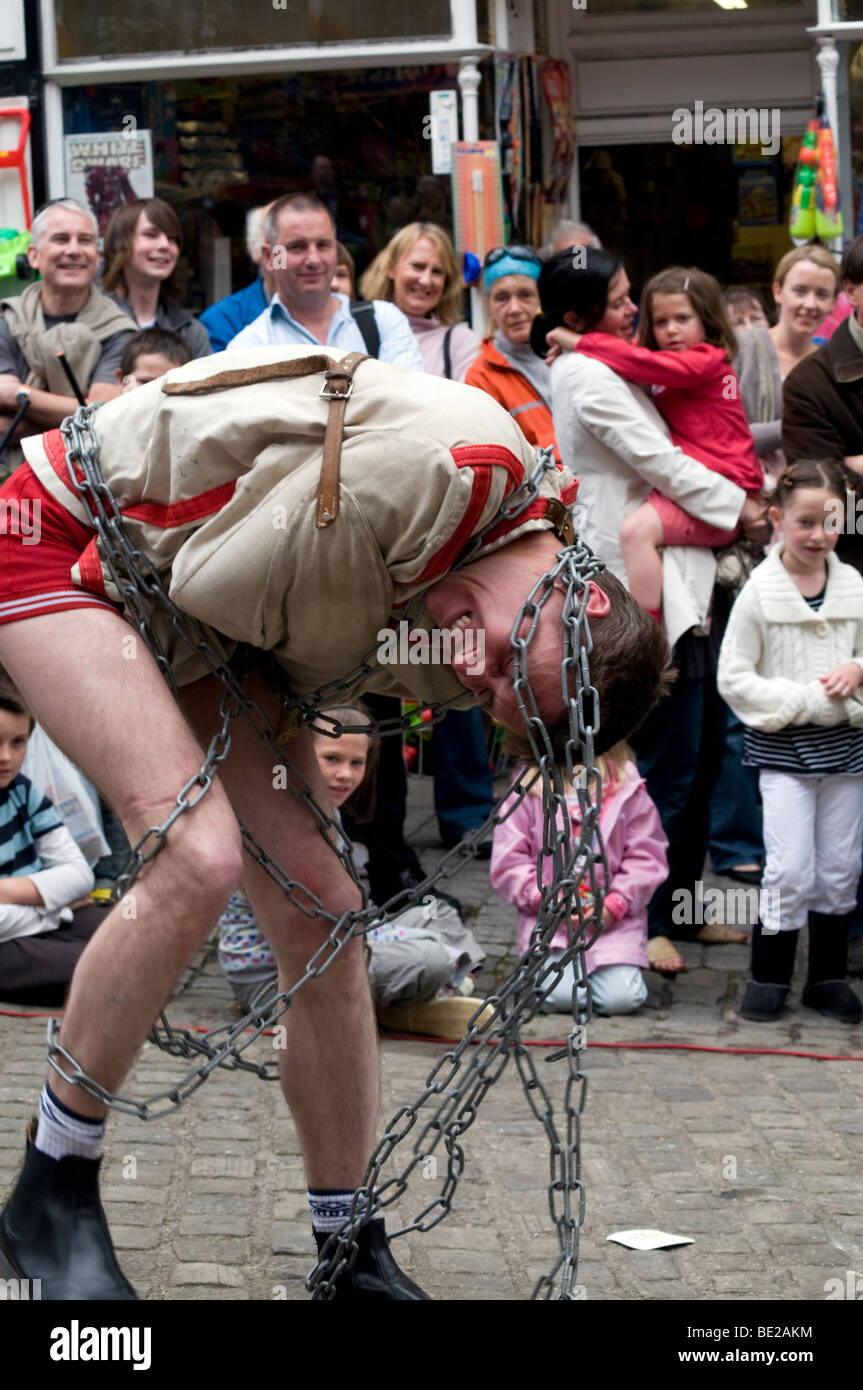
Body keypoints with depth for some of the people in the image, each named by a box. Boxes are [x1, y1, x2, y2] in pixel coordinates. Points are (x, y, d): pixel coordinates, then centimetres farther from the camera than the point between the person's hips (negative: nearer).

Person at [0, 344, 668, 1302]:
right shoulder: (461, 464, -34)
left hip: (194, 633, 7)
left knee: (319, 907, -1)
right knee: (200, 857, -25)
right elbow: (209, 585, -25)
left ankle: (355, 1258, 12)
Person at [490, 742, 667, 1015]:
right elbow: (508, 857, 1)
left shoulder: (626, 785, 3)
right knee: (563, 995, -20)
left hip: (613, 919, 1)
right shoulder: (530, 787, 2)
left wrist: (615, 905, -9)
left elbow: (646, 855, 2)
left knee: (621, 998, -17)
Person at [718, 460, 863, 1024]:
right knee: (791, 870, -8)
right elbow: (734, 679, -9)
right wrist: (804, 700, -15)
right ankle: (769, 975, 7)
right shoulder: (760, 593, -8)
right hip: (782, 749, -4)